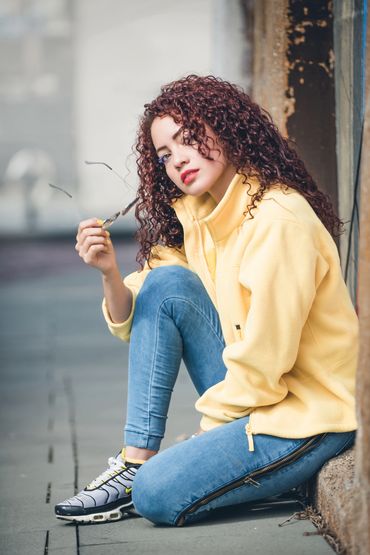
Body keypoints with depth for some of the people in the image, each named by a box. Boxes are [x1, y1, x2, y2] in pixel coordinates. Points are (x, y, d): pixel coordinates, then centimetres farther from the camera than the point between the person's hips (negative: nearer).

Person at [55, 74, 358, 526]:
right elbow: (140, 323, 4)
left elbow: (264, 364, -21)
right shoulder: (197, 216, 7)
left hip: (308, 416, -8)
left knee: (158, 495, -26)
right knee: (166, 281, -10)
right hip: (248, 394, 8)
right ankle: (135, 463, -8)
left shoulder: (279, 220, -20)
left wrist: (207, 427, -9)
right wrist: (108, 272, -14)